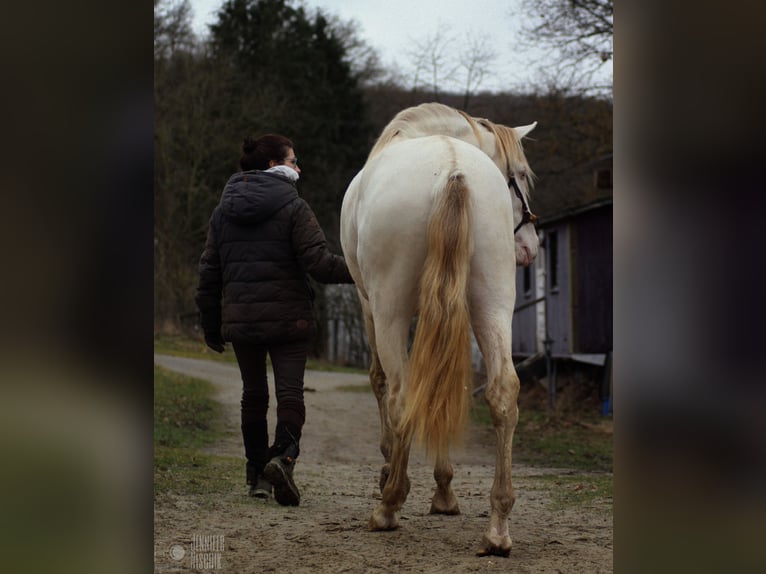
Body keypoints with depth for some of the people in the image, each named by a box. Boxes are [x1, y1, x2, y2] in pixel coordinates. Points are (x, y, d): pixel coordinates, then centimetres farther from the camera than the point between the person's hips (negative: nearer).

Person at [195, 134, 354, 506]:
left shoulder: (223, 211, 9)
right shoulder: (293, 208, -7)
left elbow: (209, 273, 10)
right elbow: (319, 264, -15)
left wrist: (211, 327, 16)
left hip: (240, 319, 5)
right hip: (288, 318, -4)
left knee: (253, 393, 16)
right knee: (290, 391, -4)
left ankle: (256, 474, 20)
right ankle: (284, 455, -28)